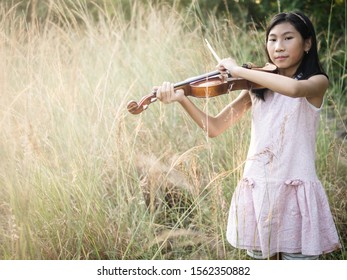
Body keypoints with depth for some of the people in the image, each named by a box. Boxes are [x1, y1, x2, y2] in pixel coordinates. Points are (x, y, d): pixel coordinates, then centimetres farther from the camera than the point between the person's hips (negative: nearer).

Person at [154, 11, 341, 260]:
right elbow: (215, 128, 2)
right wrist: (182, 99, -12)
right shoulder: (257, 87, 9)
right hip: (257, 191, 4)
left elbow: (293, 88, -29)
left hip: (295, 193, -4)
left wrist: (239, 70, -21)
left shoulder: (317, 82, -3)